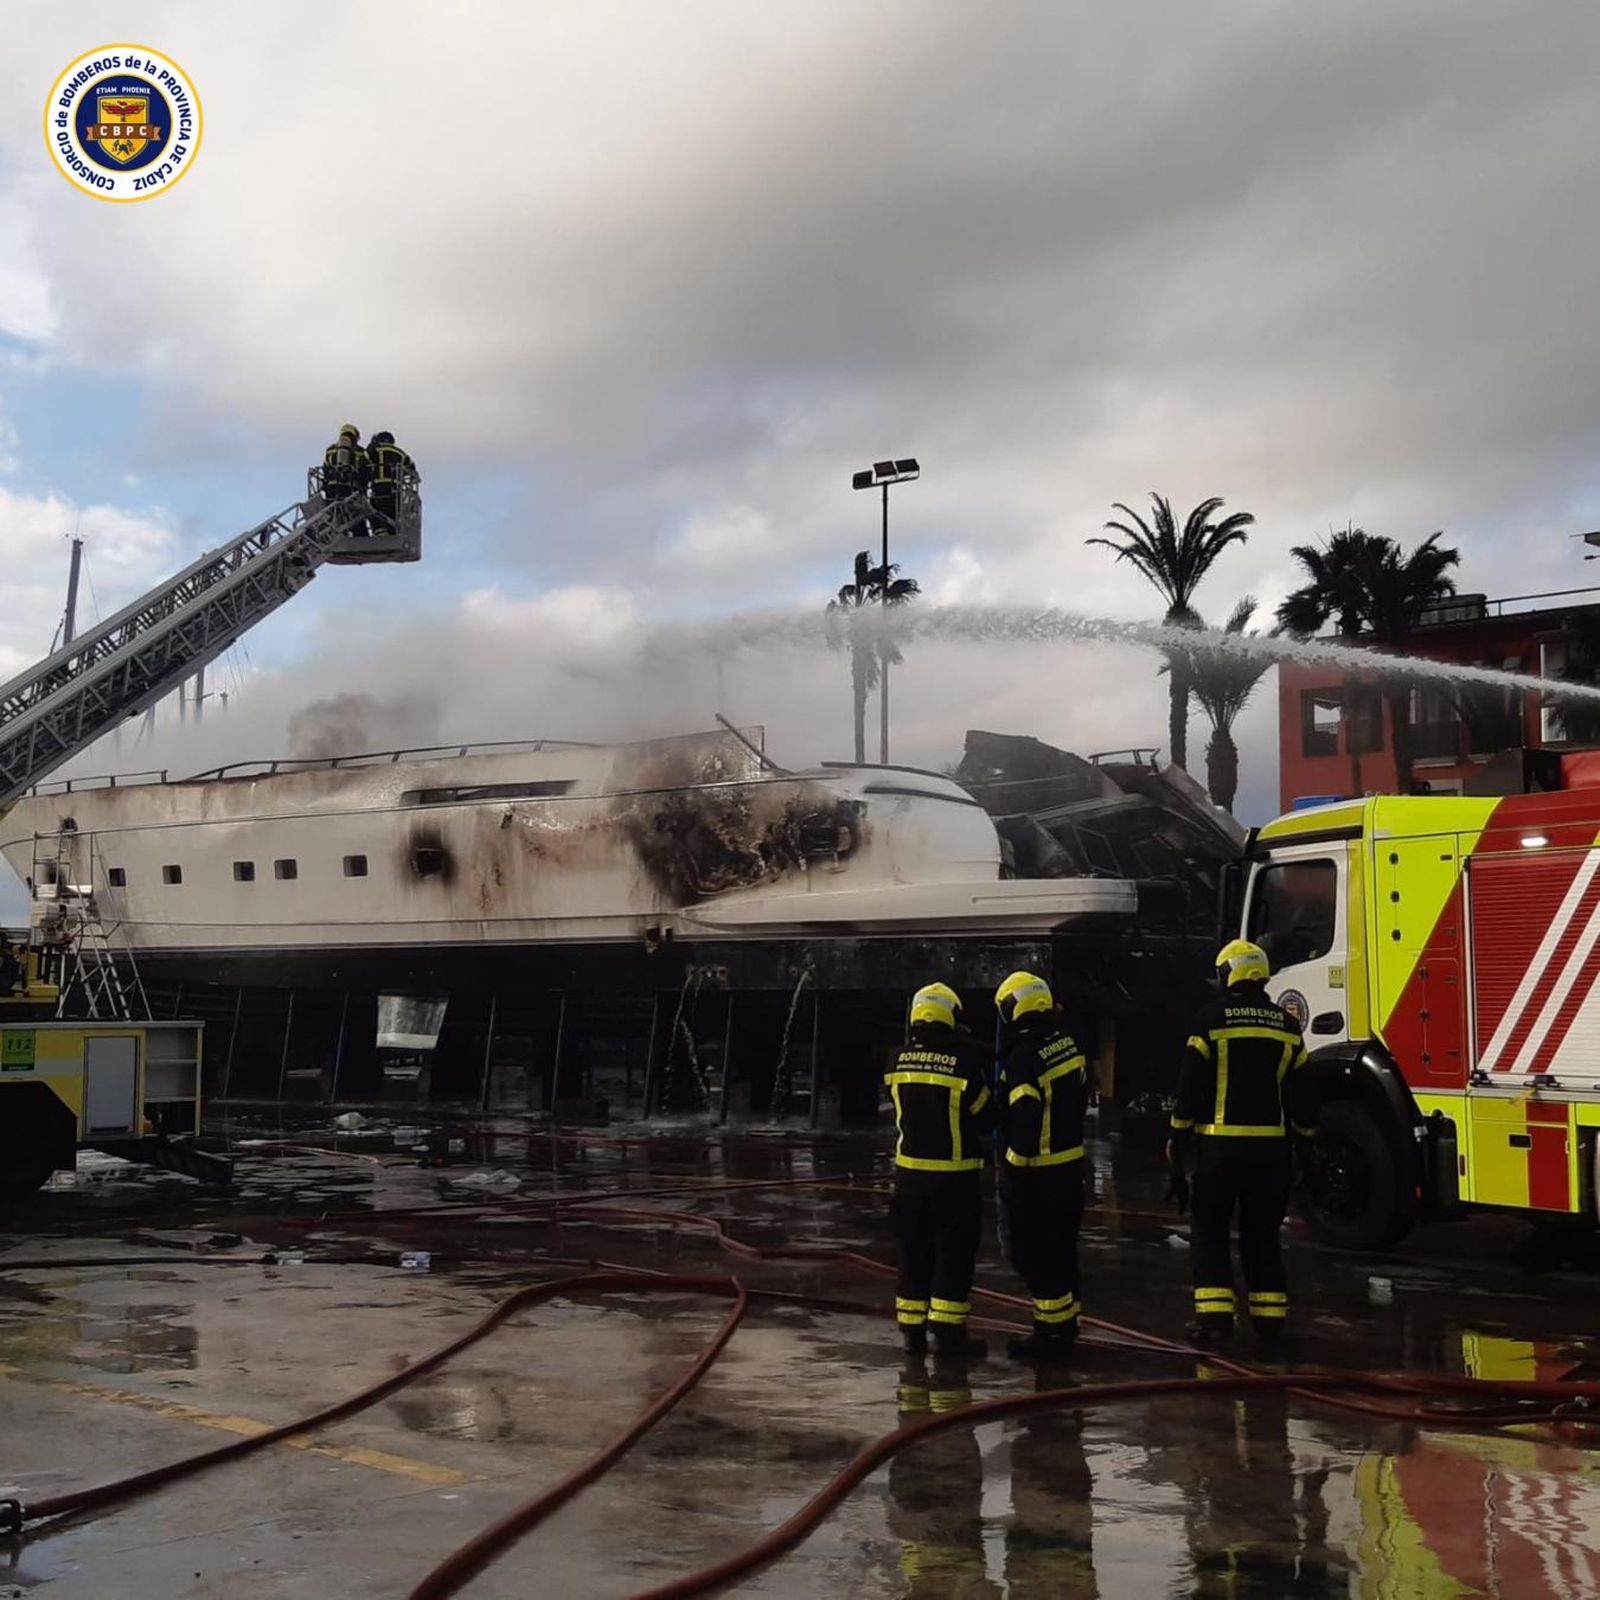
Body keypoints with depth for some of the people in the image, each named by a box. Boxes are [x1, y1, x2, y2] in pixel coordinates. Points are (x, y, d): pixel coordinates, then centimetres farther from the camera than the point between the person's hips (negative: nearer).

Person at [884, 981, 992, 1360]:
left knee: (914, 1252, 13)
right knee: (954, 1251, 4)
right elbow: (983, 1112, -5)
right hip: (954, 1172, -4)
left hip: (910, 1169, 4)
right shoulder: (964, 1059, -14)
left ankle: (911, 1329, 17)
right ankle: (948, 1330, 5)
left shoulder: (899, 1060, -1)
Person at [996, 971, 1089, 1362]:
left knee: (1034, 1254, 0)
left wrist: (1014, 1169, -17)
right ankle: (1066, 1323, 29)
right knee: (1061, 1249, 19)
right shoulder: (1068, 1044, 5)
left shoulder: (1024, 1058, -22)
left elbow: (1024, 1120, -25)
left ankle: (1052, 1333, 3)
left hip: (1038, 1171, -9)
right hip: (1071, 1163, 9)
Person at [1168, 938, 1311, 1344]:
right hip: (1270, 1144, 4)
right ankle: (1269, 1312, 12)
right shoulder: (1286, 1024, 7)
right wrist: (1304, 1136, 20)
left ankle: (1214, 1310, -4)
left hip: (1218, 1143, -4)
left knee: (1209, 1228, 4)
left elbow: (1191, 1081, -7)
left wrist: (1178, 1135, 1)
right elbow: (1298, 1089, 10)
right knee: (1262, 1231, 12)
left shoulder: (1212, 1017, -6)